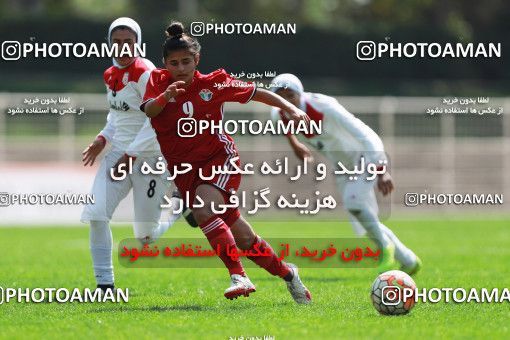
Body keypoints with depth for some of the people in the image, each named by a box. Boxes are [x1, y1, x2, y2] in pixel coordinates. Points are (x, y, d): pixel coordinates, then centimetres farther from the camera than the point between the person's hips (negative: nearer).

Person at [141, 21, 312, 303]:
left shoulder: (213, 83, -5)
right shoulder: (159, 81, -2)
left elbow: (256, 93, 7)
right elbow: (148, 110, -21)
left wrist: (291, 109, 0)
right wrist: (165, 97, -41)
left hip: (220, 158, -3)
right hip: (185, 169, 3)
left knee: (203, 211, -32)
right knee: (241, 237, 3)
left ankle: (239, 276, -31)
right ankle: (286, 272, 24)